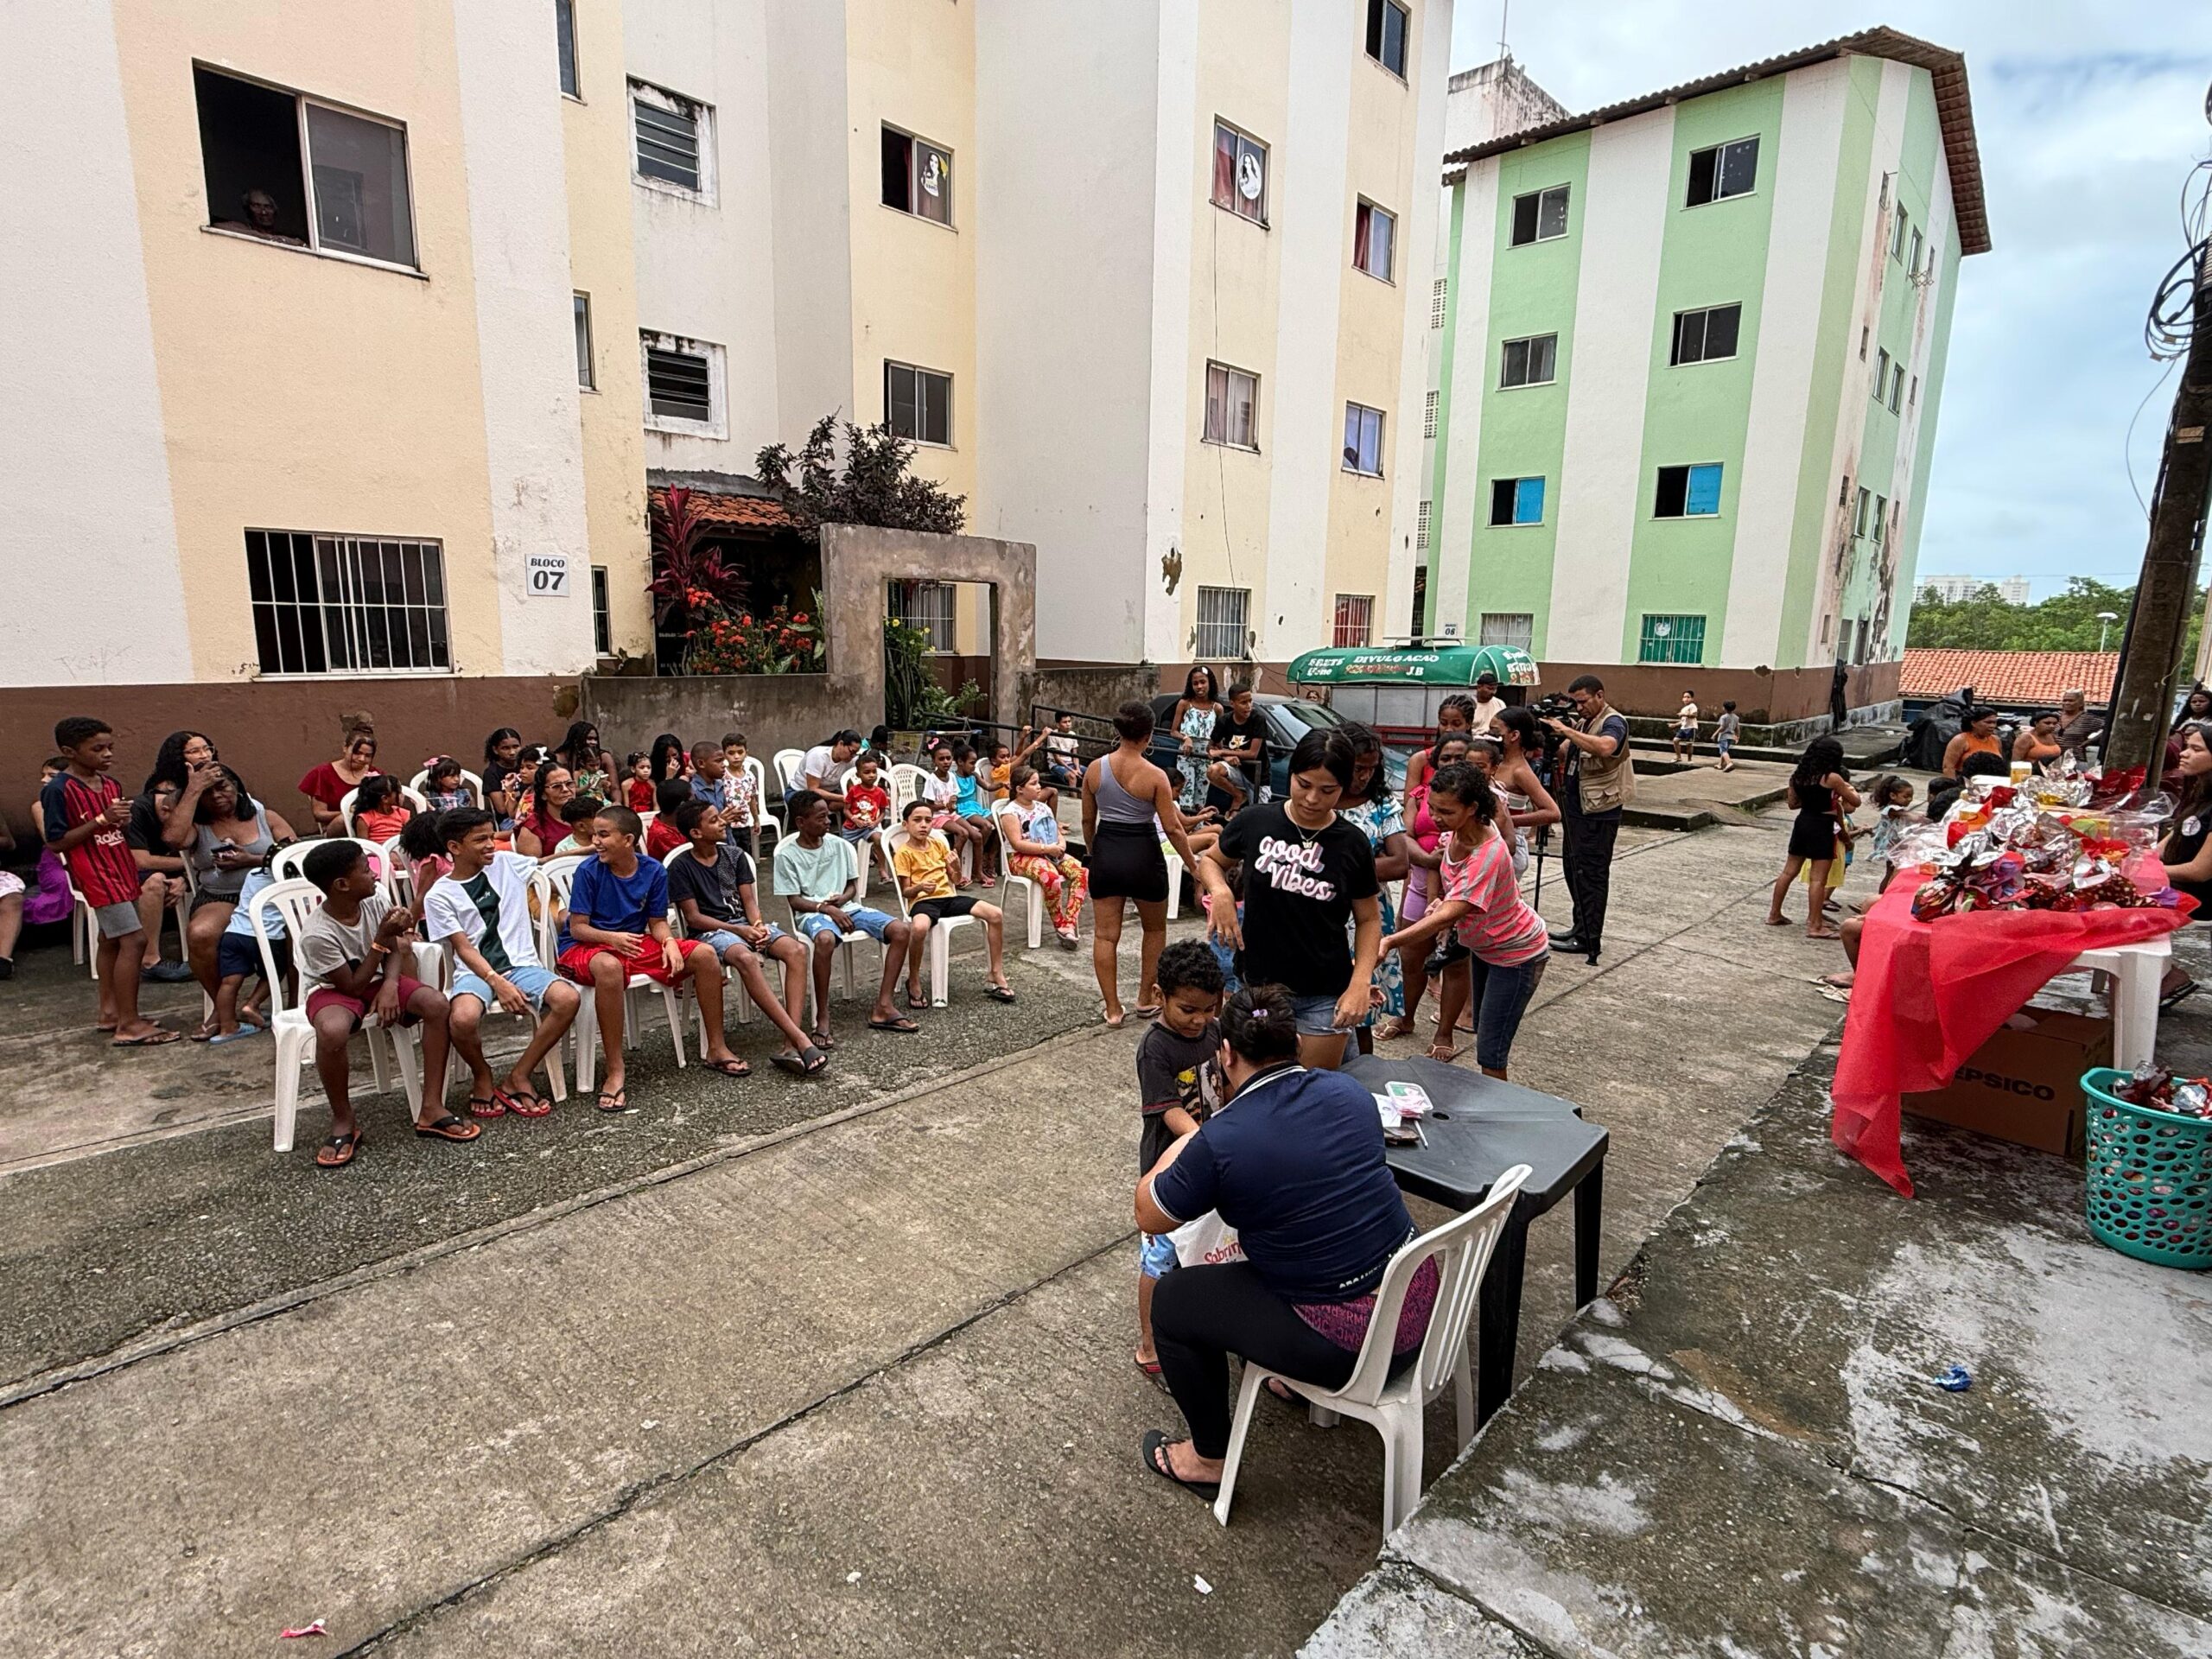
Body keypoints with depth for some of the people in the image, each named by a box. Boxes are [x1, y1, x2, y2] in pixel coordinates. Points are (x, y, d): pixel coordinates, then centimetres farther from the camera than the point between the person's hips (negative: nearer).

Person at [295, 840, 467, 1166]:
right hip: (333, 990, -5)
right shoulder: (318, 935, -28)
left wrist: (390, 984, -18)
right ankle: (343, 1122, -14)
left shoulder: (376, 899, -14)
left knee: (436, 1004, -22)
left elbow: (395, 949, 1)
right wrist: (381, 939, -27)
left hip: (374, 978, 5)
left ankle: (431, 1109, -15)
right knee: (333, 1031, -39)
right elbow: (352, 987, -20)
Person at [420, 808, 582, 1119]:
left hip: (522, 964, 3)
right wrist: (497, 982, -21)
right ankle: (482, 1077, 1)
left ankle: (518, 1077, -8)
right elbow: (464, 947, -7)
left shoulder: (507, 863, 8)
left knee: (569, 998, -28)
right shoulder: (439, 895, 0)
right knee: (464, 1018, -36)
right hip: (475, 971, -2)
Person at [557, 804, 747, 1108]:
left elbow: (657, 922, 3)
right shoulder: (588, 871, -13)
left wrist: (669, 942, -19)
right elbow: (577, 927, -13)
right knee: (609, 967, -42)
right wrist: (612, 938, -32)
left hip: (636, 942, 5)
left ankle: (716, 1049, -1)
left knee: (704, 955, -12)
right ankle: (615, 1072, -34)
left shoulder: (653, 871, -2)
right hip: (585, 947, -5)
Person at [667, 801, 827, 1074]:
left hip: (745, 922, 5)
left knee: (797, 950, -25)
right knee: (747, 958, -40)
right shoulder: (681, 867, -1)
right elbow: (693, 917, -5)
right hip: (709, 931, -5)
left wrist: (758, 926, -12)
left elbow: (749, 900, 9)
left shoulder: (734, 855, 13)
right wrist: (739, 931, -14)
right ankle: (800, 1040, -44)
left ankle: (790, 1047, -35)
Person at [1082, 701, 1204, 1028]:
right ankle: (1146, 999, 27)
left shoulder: (1094, 768, -3)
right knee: (1155, 929, 21)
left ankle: (1113, 1009, 12)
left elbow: (1088, 820, 5)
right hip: (1143, 856, -3)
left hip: (1106, 854, 3)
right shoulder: (1155, 776, -13)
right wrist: (1192, 864, 0)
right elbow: (1172, 828, -12)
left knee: (1105, 935, 10)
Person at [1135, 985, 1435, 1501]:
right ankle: (1303, 1381, 49)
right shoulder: (1349, 1091, -3)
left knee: (1171, 1300, 10)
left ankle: (1209, 1459, 27)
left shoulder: (1220, 1142, -20)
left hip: (1350, 1345, -7)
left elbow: (1148, 1216, -3)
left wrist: (1184, 1141, 12)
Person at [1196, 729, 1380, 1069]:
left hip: (1324, 996, 0)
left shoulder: (1351, 844, -7)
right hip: (1258, 985, 1)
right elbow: (1209, 861, 10)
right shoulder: (1254, 822, -8)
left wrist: (1360, 982, -11)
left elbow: (1368, 920, 3)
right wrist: (1220, 891, -12)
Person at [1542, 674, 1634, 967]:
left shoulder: (1613, 722, -12)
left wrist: (1566, 731, -31)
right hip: (1576, 808, 9)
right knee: (1574, 869, 14)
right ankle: (1581, 929, 24)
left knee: (1591, 874, -5)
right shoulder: (1581, 722, 14)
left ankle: (1588, 939, -1)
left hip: (1599, 813, -9)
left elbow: (1605, 747, -34)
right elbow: (1568, 755, 16)